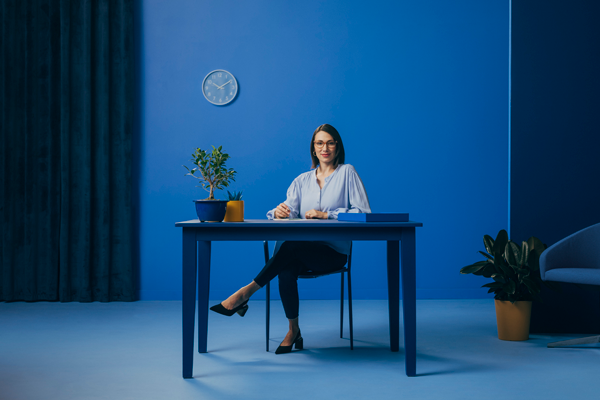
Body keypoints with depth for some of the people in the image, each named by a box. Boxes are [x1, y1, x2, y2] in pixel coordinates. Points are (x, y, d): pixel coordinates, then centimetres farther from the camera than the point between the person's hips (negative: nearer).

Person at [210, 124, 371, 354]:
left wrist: (326, 214, -14)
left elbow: (363, 213, -4)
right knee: (286, 271, -33)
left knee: (292, 246, -36)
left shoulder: (347, 173, 6)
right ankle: (293, 331, -19)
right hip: (301, 251, 3)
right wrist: (280, 212, -19)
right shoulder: (302, 181, 18)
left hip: (333, 251, -3)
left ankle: (247, 292, -30)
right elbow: (289, 212, 6)